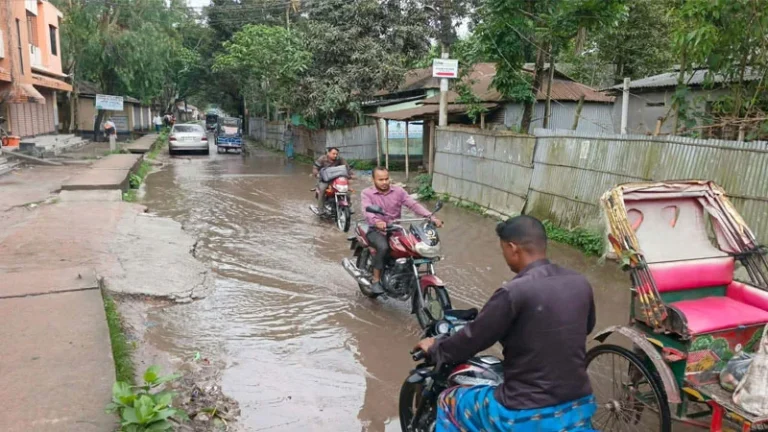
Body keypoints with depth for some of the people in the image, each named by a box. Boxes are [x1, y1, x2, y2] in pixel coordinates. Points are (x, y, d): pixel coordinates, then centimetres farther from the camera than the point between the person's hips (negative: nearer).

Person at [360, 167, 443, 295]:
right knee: (383, 247, -35)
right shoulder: (367, 193, -5)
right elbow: (368, 211, -24)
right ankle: (375, 281, -17)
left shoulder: (398, 191, 2)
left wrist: (430, 217, -25)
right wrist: (376, 221, -47)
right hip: (376, 230, -3)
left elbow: (414, 204, -9)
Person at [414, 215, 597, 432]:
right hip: (580, 409, 6)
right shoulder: (581, 283, -1)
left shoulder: (514, 292, -21)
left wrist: (435, 349, 9)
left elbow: (472, 339, -11)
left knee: (448, 402, 17)